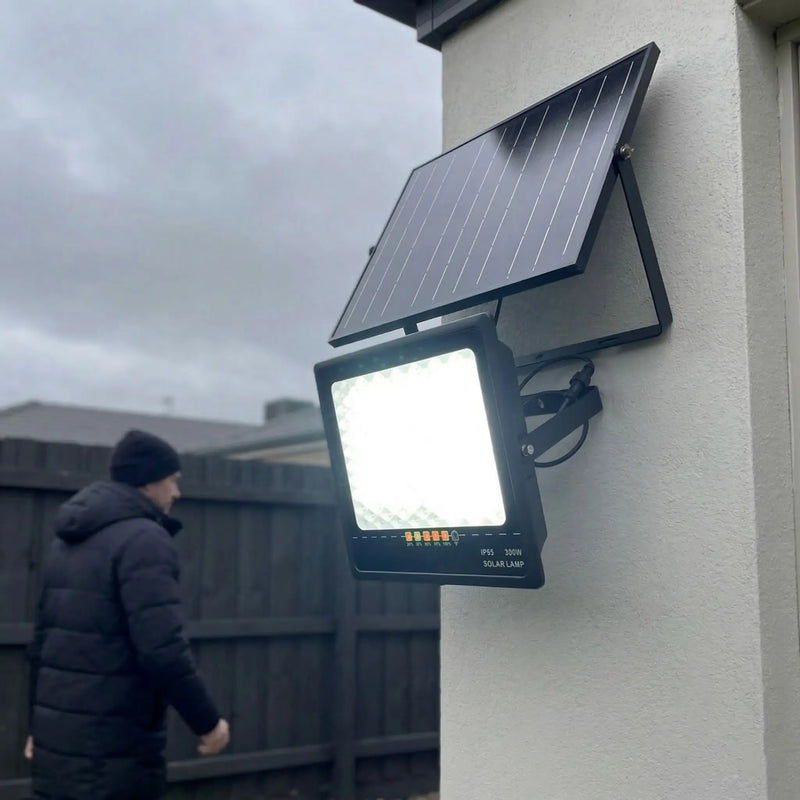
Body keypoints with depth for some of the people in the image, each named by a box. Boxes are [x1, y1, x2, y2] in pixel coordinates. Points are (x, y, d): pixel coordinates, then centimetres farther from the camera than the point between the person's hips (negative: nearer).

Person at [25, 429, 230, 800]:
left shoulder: (68, 541, 14)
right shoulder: (143, 539, -14)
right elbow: (163, 650, -22)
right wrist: (208, 721, -11)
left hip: (56, 743, 9)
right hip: (112, 750, -9)